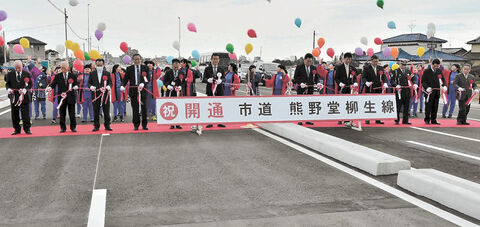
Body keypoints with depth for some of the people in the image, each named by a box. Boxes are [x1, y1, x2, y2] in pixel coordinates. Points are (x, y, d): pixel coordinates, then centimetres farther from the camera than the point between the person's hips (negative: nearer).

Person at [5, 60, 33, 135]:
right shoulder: (10, 74, 6)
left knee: (25, 114, -1)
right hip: (14, 97, 2)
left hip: (24, 96, -2)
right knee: (15, 114, 6)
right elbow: (7, 83, 12)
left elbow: (31, 84, 2)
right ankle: (17, 129, 17)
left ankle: (27, 129, 8)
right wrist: (8, 88, -9)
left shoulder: (27, 74, 3)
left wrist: (25, 89, -15)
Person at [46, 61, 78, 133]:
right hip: (62, 97, 1)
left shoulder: (73, 76, 8)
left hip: (71, 97, -1)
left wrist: (76, 86, -17)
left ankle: (73, 127, 12)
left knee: (72, 113, 3)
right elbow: (53, 84, 2)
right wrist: (50, 87, -18)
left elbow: (76, 84, 5)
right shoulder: (58, 76, 8)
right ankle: (63, 128, 13)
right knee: (62, 113, 5)